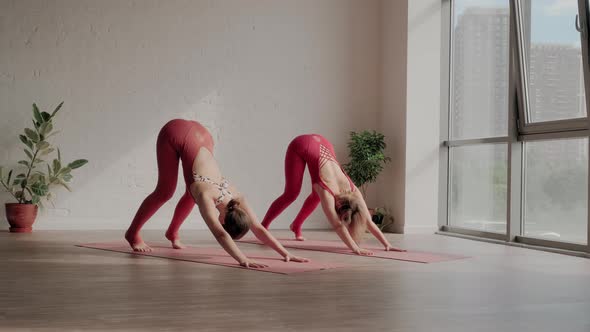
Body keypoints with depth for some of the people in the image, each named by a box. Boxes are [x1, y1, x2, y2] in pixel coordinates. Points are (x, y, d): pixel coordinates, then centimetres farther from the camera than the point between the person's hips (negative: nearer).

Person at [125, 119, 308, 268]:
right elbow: (220, 234, -45)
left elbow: (259, 229, -18)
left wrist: (285, 253, -27)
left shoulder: (236, 198, -17)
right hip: (175, 134, -5)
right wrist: (243, 260, -56)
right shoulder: (207, 197, -32)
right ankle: (132, 233, 21)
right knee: (165, 191, 0)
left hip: (200, 134, 5)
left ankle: (172, 232, 35)